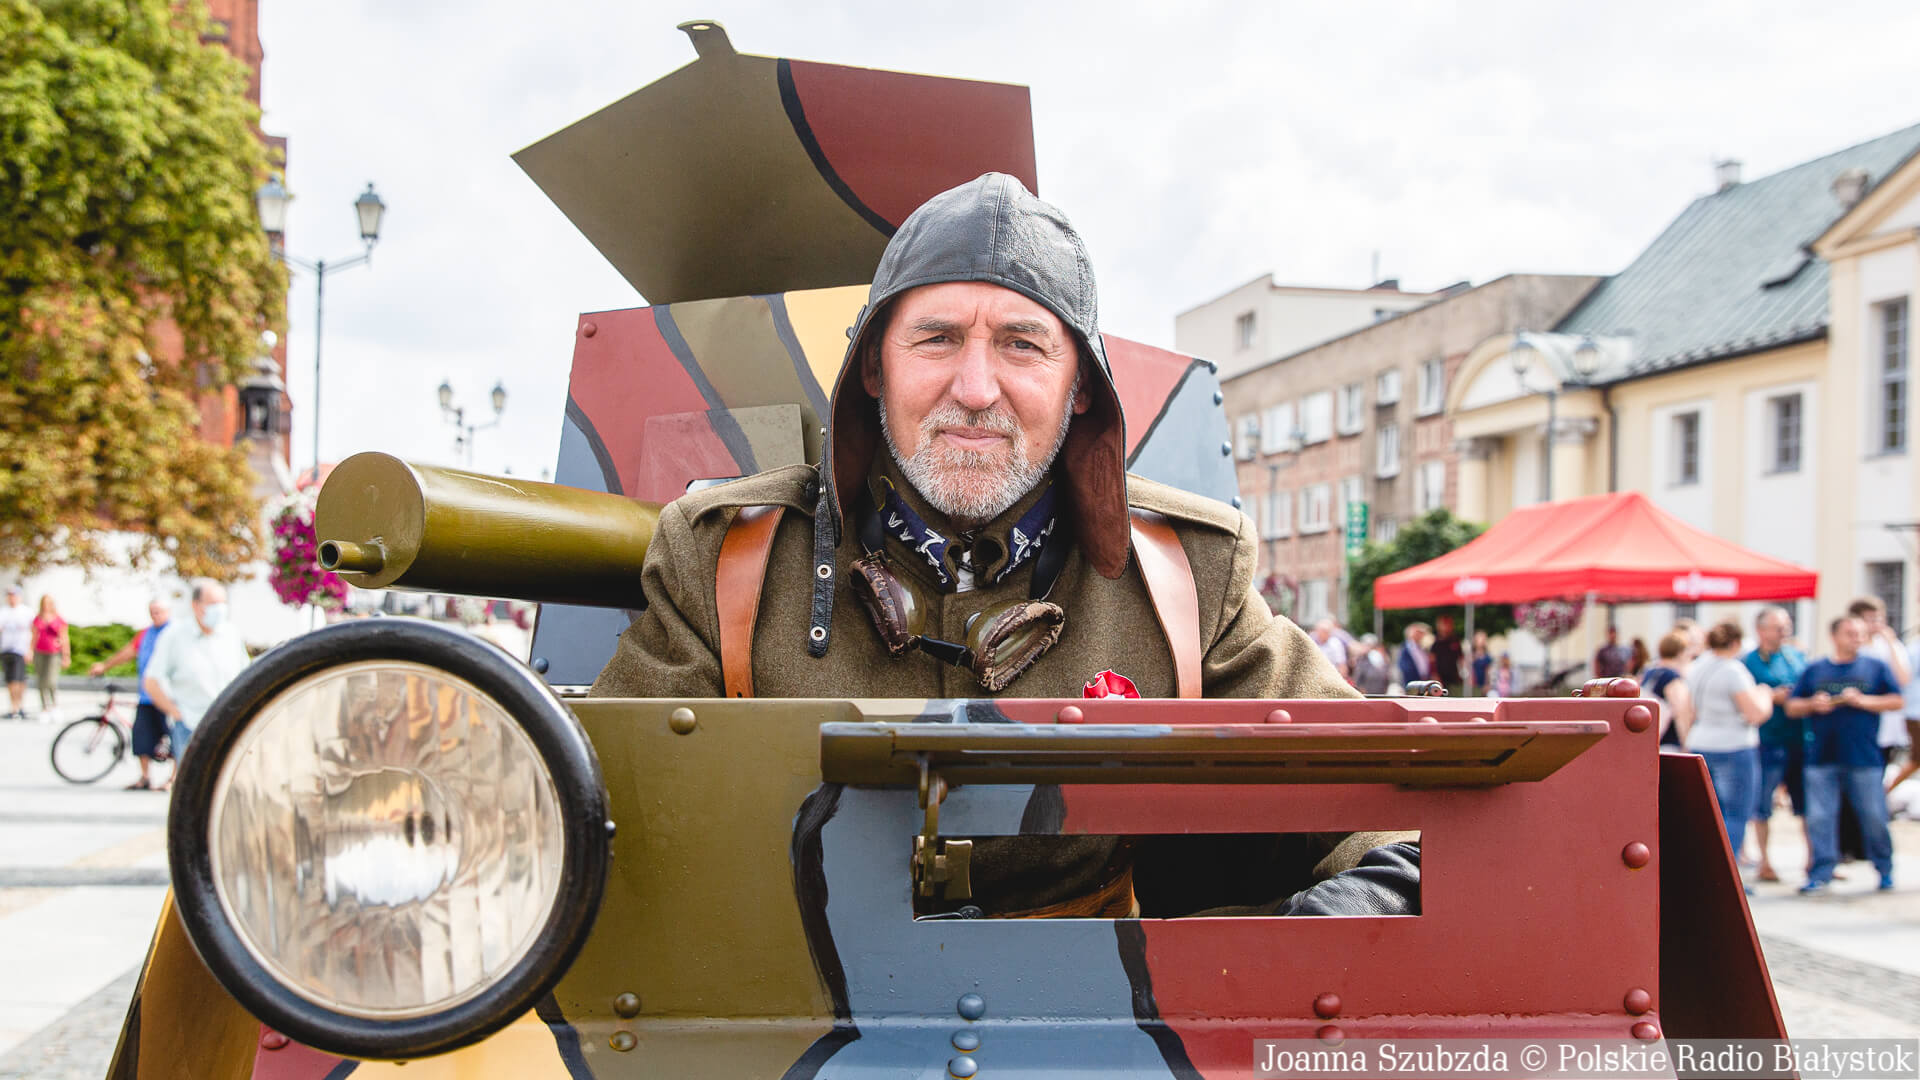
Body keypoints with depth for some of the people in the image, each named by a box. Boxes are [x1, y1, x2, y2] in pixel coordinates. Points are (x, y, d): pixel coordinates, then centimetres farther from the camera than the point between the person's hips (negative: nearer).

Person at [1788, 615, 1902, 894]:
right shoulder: (1814, 670, 12)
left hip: (1864, 759, -1)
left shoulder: (1876, 668, 8)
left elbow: (1896, 701, 0)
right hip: (1822, 757, 1)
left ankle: (1885, 870, 21)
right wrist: (1812, 704, -8)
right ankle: (1821, 873, 4)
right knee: (1819, 818, -2)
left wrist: (1862, 700, -11)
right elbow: (1791, 707, 12)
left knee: (1874, 817, 4)